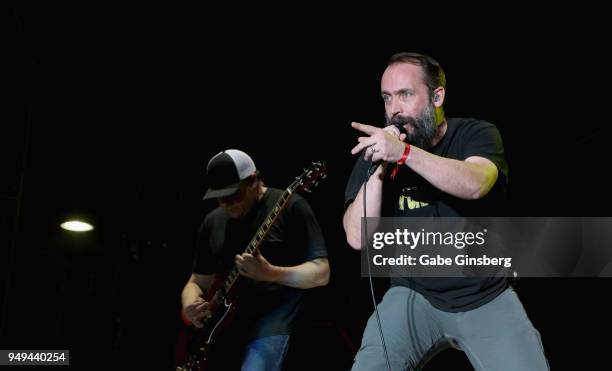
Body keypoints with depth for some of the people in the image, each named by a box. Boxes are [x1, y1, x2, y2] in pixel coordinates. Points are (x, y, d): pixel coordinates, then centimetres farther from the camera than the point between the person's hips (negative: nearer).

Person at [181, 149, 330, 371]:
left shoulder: (290, 206, -5)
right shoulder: (213, 221, 13)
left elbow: (321, 273, -9)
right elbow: (198, 282, 18)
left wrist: (270, 274, -24)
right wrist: (189, 307, -4)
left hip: (273, 321, -6)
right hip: (222, 323, 6)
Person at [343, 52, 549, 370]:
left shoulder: (476, 134, -4)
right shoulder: (375, 152, -2)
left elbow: (475, 185, -28)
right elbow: (358, 238, -12)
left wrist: (404, 153, -38)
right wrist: (381, 168, -21)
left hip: (487, 297, 0)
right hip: (414, 296, 1)